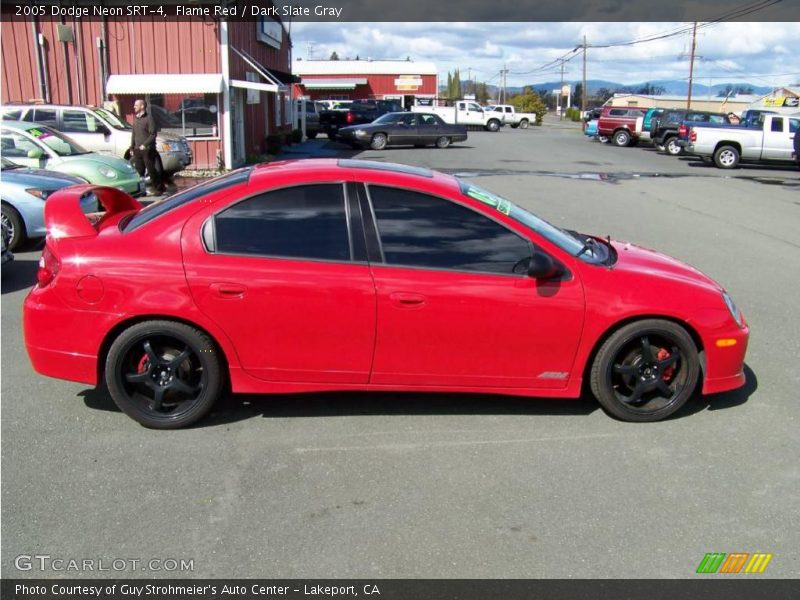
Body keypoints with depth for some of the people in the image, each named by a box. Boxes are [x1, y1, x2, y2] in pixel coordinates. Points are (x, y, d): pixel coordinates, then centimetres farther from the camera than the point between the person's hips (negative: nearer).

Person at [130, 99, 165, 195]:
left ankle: (159, 188, 6)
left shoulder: (149, 118, -8)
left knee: (151, 170, -4)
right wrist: (132, 147, 15)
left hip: (147, 150, -7)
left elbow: (153, 134, -13)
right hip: (137, 150, 7)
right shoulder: (136, 119, 15)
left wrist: (145, 144, -19)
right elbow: (133, 134, 20)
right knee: (139, 171, 7)